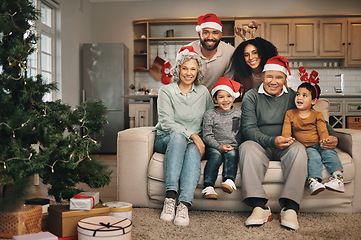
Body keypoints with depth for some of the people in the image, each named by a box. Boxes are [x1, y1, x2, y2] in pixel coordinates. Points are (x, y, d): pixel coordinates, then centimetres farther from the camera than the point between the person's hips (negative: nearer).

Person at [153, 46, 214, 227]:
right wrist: (192, 135, -21)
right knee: (178, 136, -37)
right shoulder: (166, 91, 1)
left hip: (194, 143, 2)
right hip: (166, 140, -1)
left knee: (193, 151, -35)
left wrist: (201, 140, -1)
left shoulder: (203, 92, 12)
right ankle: (170, 197, -45)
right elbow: (166, 123, -10)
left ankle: (184, 205, -48)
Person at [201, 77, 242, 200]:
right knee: (216, 156, -32)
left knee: (231, 154, -31)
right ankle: (208, 186, -41)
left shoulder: (238, 113, 15)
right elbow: (207, 136, 0)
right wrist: (220, 146, -14)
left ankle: (229, 180, -47)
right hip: (214, 147, -2)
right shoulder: (210, 114, 7)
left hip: (233, 147, 2)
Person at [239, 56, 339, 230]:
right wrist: (272, 141, -26)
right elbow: (248, 129, -9)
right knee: (247, 147, -33)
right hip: (261, 146, -1)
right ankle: (259, 206, -37)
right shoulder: (251, 96, 2)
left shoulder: (293, 96, 8)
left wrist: (332, 136, -9)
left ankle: (290, 208, -34)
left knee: (298, 149, -31)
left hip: (285, 148, 1)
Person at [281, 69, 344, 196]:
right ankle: (314, 181, -48)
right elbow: (286, 131, 2)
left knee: (329, 152, -29)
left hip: (318, 144, 2)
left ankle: (338, 177, -36)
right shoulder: (290, 114, 9)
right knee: (313, 156, -32)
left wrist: (324, 139, -22)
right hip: (305, 147, -2)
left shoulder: (317, 115, 10)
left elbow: (322, 130, 0)